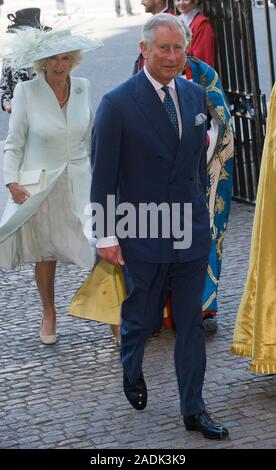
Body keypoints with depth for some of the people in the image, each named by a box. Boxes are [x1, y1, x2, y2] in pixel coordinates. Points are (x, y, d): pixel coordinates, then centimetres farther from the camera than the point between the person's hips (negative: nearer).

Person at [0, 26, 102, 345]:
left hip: (79, 182, 2)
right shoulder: (26, 92, -10)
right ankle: (48, 315, 30)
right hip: (40, 184, -1)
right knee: (45, 254, 12)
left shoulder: (82, 87, -1)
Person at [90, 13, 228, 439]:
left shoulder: (195, 96, 6)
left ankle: (194, 411, 17)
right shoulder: (117, 104, -11)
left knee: (191, 325, 8)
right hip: (143, 238, -4)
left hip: (192, 233, 4)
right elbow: (103, 177, -9)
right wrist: (107, 236, -10)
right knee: (141, 317, 11)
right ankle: (132, 372, 43)